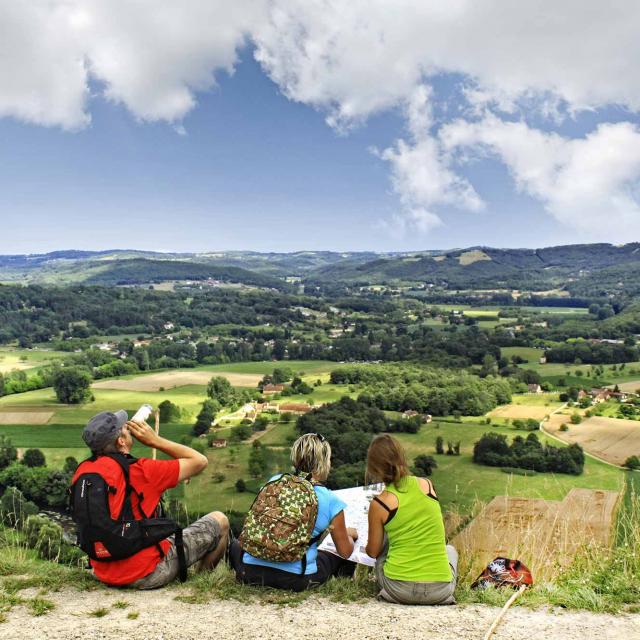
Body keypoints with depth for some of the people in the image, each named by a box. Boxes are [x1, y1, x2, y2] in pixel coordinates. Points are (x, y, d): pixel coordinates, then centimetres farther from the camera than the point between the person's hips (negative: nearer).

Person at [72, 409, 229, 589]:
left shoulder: (81, 472, -4)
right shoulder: (139, 471, -21)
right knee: (219, 520, 9)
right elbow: (200, 461, -10)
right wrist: (155, 440, -6)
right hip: (146, 575, -7)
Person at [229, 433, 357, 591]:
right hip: (296, 580, -1)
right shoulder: (331, 501, -9)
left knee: (236, 544, 33)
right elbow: (345, 552, 2)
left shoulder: (275, 481, 0)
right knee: (337, 558, 26)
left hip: (252, 573, 1)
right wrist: (348, 534, 24)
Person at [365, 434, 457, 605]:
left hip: (399, 591, -2)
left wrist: (368, 546, 29)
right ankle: (448, 591, 17)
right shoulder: (427, 484, 0)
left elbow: (373, 551, 6)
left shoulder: (379, 504, -8)